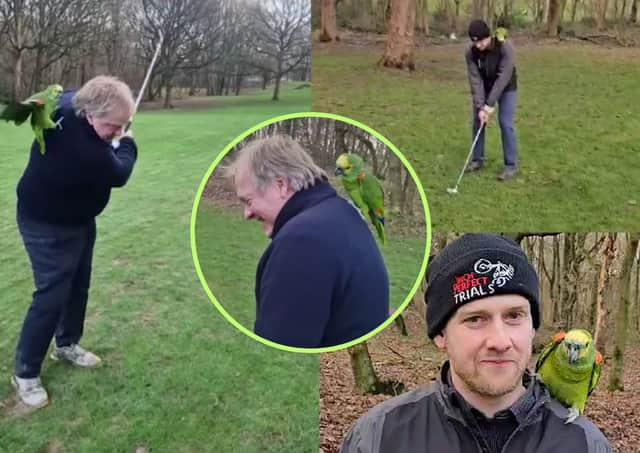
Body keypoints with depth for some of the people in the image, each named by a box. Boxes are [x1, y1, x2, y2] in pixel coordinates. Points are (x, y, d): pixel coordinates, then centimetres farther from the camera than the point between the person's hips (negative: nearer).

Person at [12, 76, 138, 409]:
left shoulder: (68, 105, -15)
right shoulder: (84, 150, -39)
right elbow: (118, 175, -20)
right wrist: (127, 144, 0)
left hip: (77, 218, 10)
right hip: (48, 226, -10)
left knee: (78, 285, 18)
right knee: (52, 296, -7)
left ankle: (66, 344, 39)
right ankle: (25, 373, 8)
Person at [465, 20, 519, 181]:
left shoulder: (505, 47, -33)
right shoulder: (471, 52, -22)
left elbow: (503, 78, -33)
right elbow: (475, 80, -22)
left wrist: (490, 104, -35)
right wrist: (480, 107, -29)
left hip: (506, 88, -4)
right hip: (485, 87, 4)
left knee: (505, 123, -11)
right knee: (477, 121, 2)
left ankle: (511, 165, -3)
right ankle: (477, 159, 18)